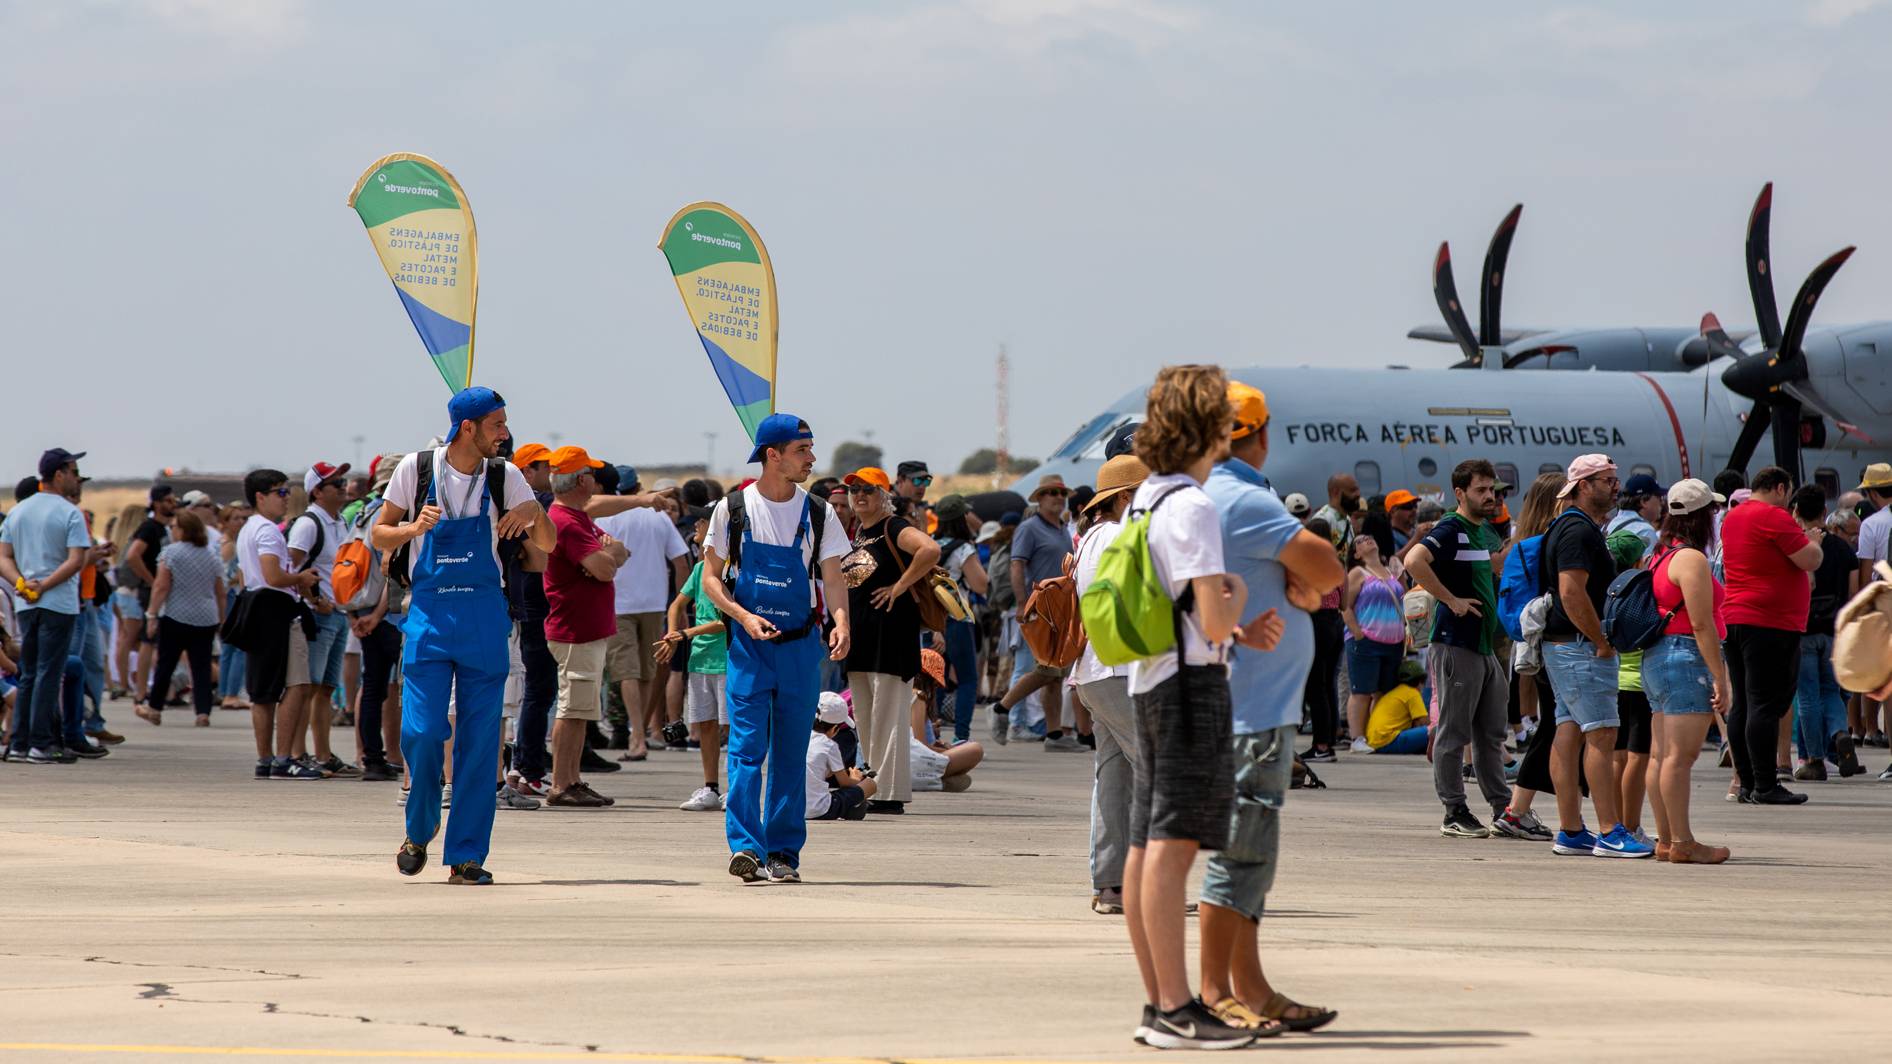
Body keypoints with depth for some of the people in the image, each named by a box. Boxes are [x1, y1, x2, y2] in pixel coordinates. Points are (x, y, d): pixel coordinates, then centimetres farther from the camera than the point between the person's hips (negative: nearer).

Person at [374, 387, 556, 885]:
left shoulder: (504, 476, 3)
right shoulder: (417, 469, -1)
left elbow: (548, 545, 4)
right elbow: (380, 535, 7)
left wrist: (533, 512, -17)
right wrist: (414, 529, -15)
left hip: (484, 617, 2)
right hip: (428, 616, -2)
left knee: (479, 741, -1)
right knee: (421, 732, -9)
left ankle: (467, 856, 5)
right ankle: (419, 830, 17)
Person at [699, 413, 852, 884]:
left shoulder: (818, 515, 4)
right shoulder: (733, 509, 0)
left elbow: (833, 578, 0)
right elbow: (711, 576, 3)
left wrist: (841, 624, -20)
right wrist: (744, 616, -14)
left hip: (801, 647, 2)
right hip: (748, 646, -2)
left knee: (791, 753, 5)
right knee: (747, 745, -12)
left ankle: (783, 853, 10)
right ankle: (746, 846, -18)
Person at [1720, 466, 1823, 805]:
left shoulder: (1732, 517, 16)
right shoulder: (1774, 517, -12)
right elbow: (1809, 561, -12)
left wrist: (1800, 539, 24)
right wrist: (1814, 539, 7)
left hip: (1735, 620, 9)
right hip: (1770, 624, -9)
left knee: (1741, 704, 10)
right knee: (1766, 705, -8)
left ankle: (1746, 783, 13)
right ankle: (1765, 787, -10)